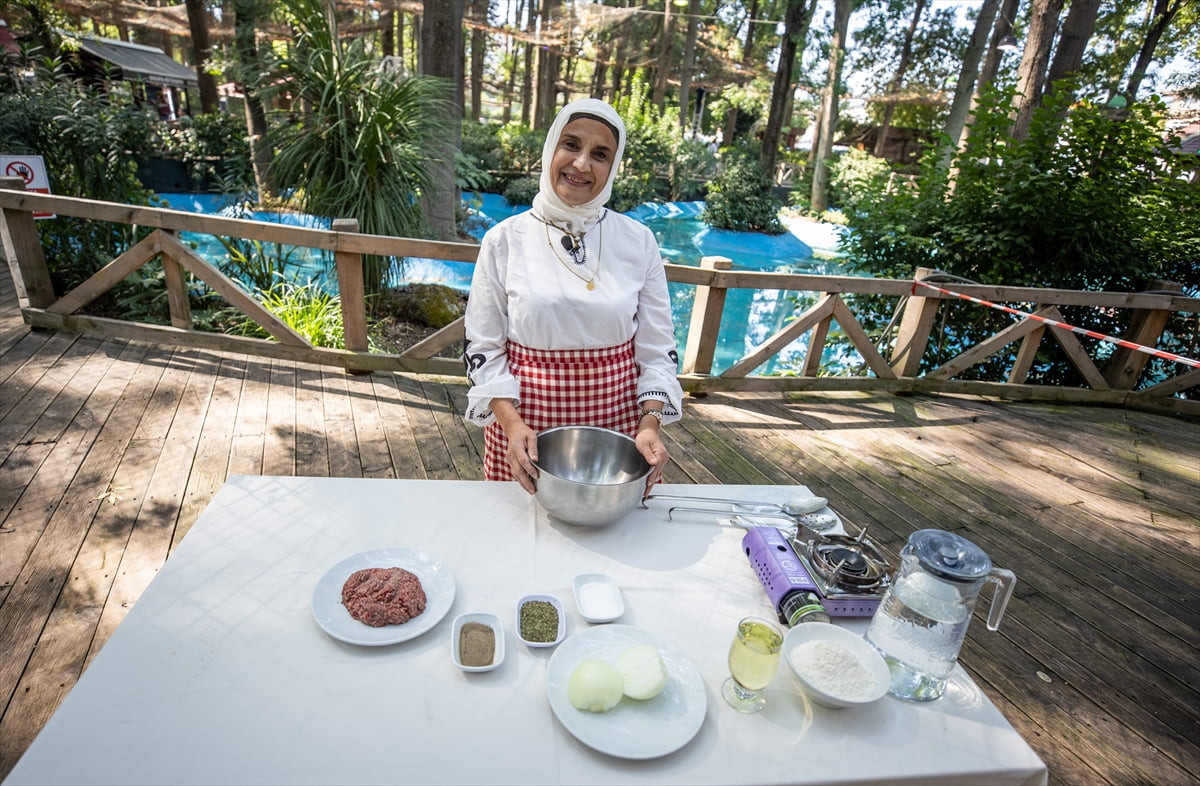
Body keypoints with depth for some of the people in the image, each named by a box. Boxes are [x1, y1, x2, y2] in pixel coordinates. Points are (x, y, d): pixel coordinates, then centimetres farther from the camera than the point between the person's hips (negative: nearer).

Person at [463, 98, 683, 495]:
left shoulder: (638, 241, -2)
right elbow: (484, 349, -2)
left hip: (617, 420, 1)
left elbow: (657, 349, 1)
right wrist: (511, 422, -16)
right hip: (525, 421, -1)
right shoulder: (505, 239, -5)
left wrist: (650, 422, -13)